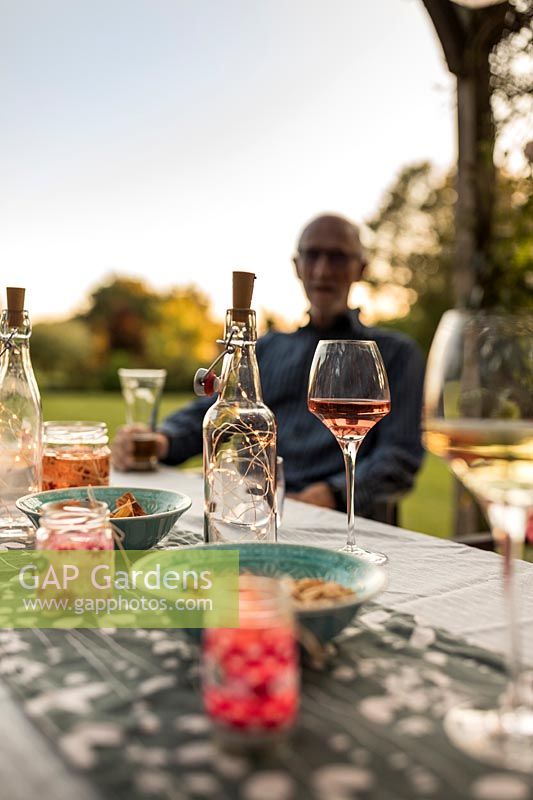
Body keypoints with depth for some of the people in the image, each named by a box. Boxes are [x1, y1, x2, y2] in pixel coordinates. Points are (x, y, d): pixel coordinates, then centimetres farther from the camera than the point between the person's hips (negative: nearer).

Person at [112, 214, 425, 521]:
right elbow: (208, 412, 16)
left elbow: (400, 455, 0)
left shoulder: (395, 352, 13)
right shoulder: (267, 348, 25)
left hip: (340, 521, -3)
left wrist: (333, 493, -19)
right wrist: (160, 441, -7)